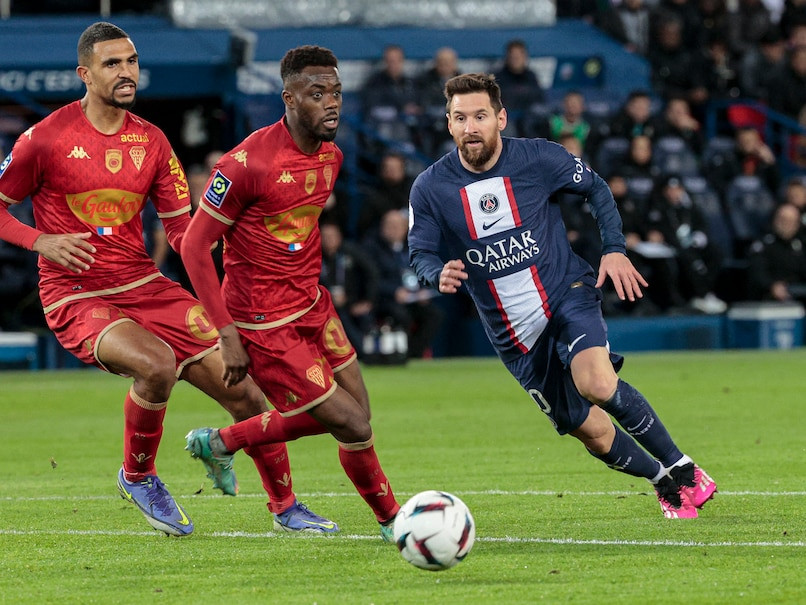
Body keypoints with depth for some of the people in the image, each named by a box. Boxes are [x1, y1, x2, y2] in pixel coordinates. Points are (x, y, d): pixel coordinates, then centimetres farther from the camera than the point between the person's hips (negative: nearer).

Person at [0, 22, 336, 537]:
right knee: (157, 364, -35)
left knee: (243, 392, -1)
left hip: (145, 286, 5)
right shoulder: (46, 139, -7)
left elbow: (182, 229, 11)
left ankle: (286, 508, 20)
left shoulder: (151, 141, 6)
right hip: (77, 299, -5)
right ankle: (138, 476, -7)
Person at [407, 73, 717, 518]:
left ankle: (682, 470, -12)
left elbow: (595, 188, 7)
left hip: (566, 293, -2)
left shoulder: (538, 158, -9)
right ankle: (662, 483, 29)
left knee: (598, 386, -30)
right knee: (590, 432, 2)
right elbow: (420, 253, -1)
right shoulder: (430, 189, -7)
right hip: (514, 335, 2)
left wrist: (614, 248, -5)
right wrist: (439, 275, -24)